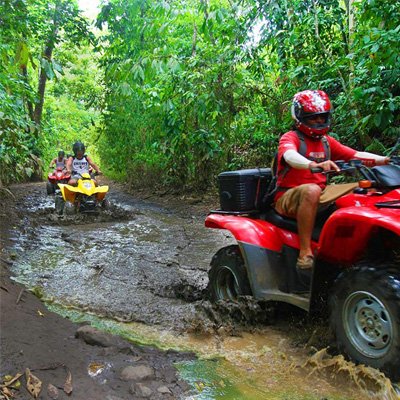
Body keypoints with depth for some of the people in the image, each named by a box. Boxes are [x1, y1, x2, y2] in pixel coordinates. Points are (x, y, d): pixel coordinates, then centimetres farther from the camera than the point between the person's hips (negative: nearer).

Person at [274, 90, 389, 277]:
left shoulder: (327, 142, 17)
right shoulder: (290, 138, -4)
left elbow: (356, 155, 7)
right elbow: (290, 156, -28)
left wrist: (385, 159, -10)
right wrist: (314, 165, -48)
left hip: (320, 197, 6)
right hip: (288, 198, -6)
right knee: (311, 190, -38)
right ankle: (305, 255, -36)